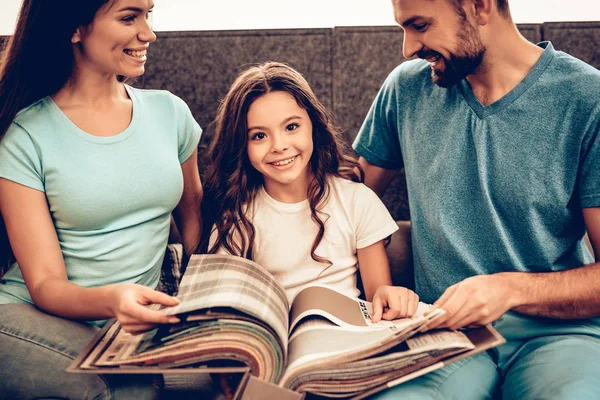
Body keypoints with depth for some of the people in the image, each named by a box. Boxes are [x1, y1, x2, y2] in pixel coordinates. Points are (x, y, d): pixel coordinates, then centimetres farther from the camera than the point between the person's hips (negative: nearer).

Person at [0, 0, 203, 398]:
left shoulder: (169, 112, 4)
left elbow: (191, 210, 17)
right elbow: (46, 285, -11)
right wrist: (111, 300, -33)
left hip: (136, 322, 3)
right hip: (36, 318, -3)